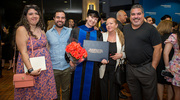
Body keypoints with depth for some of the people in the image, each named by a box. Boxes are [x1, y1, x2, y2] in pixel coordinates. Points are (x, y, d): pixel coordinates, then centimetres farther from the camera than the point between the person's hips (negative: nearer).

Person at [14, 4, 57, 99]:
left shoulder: (41, 29, 8)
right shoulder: (22, 29, -12)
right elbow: (23, 52, -17)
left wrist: (48, 61, 6)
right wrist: (30, 70, -21)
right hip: (31, 67, -5)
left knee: (45, 92, 15)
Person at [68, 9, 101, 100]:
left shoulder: (98, 34, 9)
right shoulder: (76, 31, 4)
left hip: (92, 66, 1)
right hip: (78, 63, -1)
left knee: (90, 88, 9)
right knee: (78, 87, 9)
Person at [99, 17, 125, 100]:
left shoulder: (122, 37, 1)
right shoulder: (102, 36, 1)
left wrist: (121, 55, -12)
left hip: (115, 68, 0)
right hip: (104, 68, 0)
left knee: (114, 90, 10)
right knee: (103, 90, 9)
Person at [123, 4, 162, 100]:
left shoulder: (150, 29, -8)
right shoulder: (125, 28, 8)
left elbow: (158, 49, -10)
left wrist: (153, 67, -12)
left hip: (146, 68, -4)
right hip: (129, 67, 5)